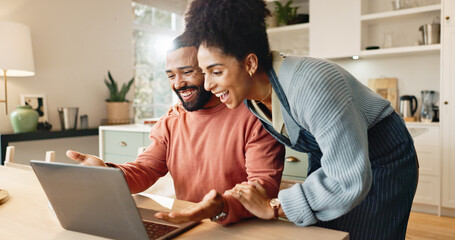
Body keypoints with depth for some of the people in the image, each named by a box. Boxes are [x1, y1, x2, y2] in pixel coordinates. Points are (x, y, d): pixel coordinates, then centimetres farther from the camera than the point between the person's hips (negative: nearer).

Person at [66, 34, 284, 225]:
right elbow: (143, 172, 3)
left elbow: (266, 183, -15)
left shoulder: (252, 118, -7)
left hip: (245, 229, -2)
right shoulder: (169, 125, 12)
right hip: (184, 228, 3)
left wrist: (222, 208, -33)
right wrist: (108, 173, -17)